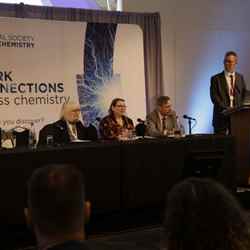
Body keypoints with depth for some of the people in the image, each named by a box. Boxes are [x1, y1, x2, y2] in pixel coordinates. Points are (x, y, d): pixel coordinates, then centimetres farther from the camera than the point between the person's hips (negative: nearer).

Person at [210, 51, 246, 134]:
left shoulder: (240, 77, 15)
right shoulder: (216, 78, 3)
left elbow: (244, 94, 12)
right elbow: (214, 97, -5)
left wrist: (239, 108, -6)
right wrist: (226, 108, -17)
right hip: (222, 116, -2)